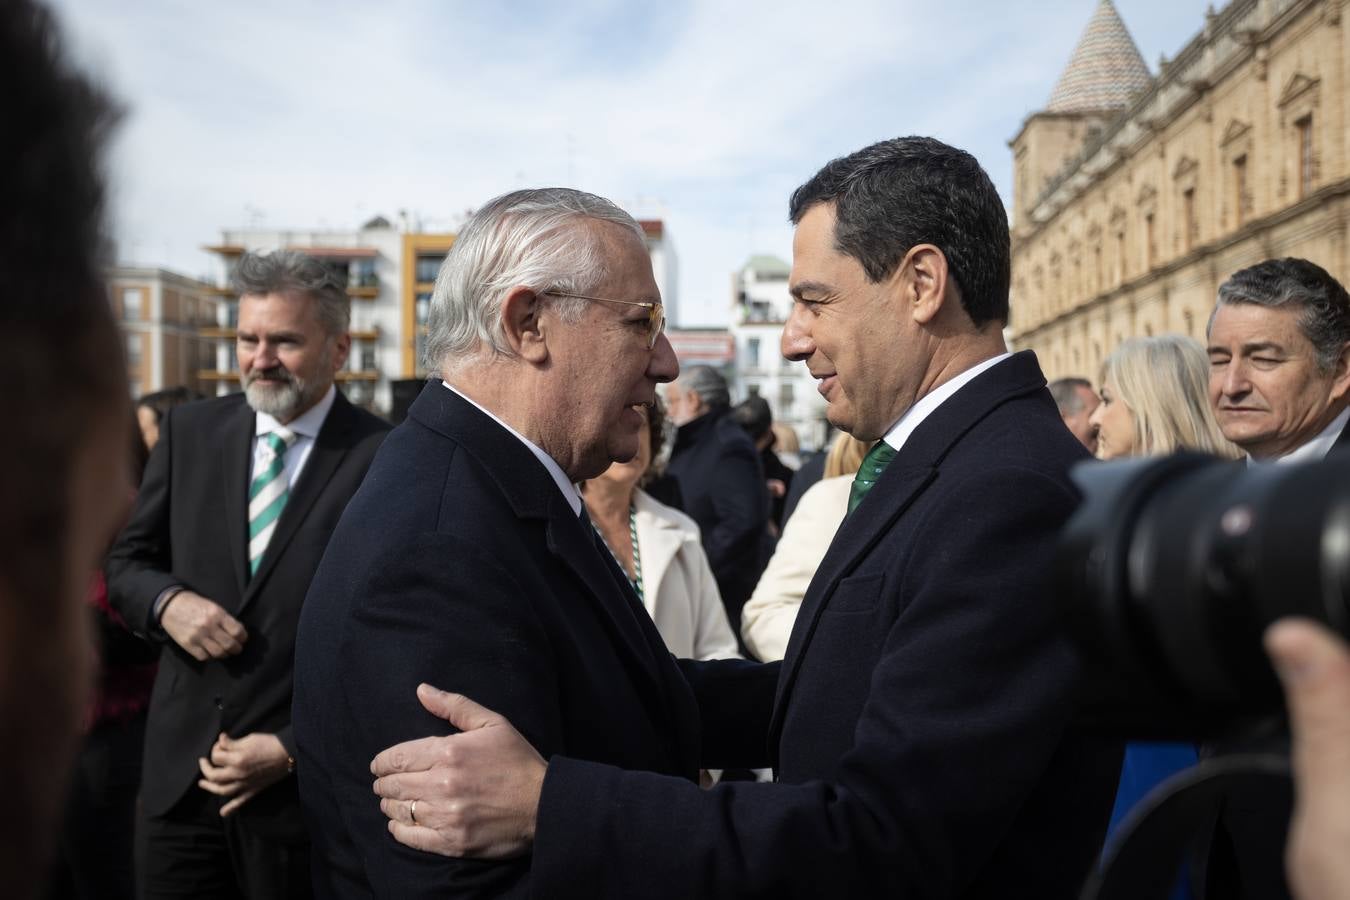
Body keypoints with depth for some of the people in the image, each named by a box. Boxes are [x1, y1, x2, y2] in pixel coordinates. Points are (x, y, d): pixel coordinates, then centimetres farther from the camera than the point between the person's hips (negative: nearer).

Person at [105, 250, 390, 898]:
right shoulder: (189, 431, 4)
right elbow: (125, 563, 11)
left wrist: (293, 749, -12)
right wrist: (168, 601, -11)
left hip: (307, 782, -4)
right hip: (177, 771, 4)